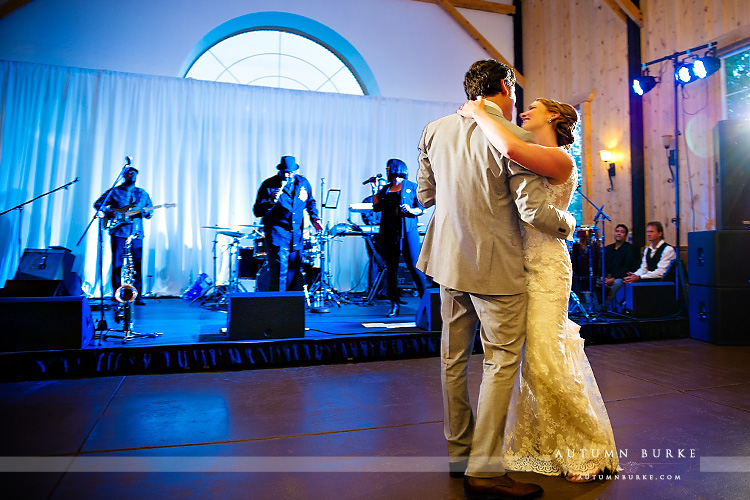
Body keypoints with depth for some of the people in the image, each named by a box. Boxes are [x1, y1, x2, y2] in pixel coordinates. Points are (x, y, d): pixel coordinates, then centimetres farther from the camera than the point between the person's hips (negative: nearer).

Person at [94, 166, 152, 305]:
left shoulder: (143, 193, 17)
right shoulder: (114, 191, 9)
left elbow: (150, 212, 17)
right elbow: (97, 204, 8)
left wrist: (146, 212, -6)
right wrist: (109, 212, -9)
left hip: (137, 234, 2)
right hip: (119, 233, -2)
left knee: (137, 265, -1)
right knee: (117, 264, -1)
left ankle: (137, 296, 3)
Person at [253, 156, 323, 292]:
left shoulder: (303, 183, 5)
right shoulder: (269, 185, -8)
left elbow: (310, 202, 24)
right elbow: (257, 212, -12)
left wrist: (313, 217, 7)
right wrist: (271, 201, -29)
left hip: (297, 235, 5)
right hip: (277, 234, -4)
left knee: (295, 273, 11)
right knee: (279, 273, -9)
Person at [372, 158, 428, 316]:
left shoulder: (412, 187, 6)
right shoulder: (385, 189, 19)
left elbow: (421, 209, 2)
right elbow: (377, 207, 10)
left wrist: (410, 210, -17)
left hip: (407, 231, -4)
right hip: (389, 232, 5)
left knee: (414, 266, -9)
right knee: (391, 268, 3)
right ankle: (394, 304, 10)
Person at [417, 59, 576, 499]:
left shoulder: (435, 130, 3)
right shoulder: (514, 138, -15)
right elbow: (534, 211, -18)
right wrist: (567, 223, 3)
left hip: (449, 261, 7)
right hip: (496, 266, -6)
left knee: (454, 358, 15)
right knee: (502, 362, 4)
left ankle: (459, 451, 31)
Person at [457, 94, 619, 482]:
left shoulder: (559, 159, -11)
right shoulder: (530, 162, 17)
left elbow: (509, 148, -27)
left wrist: (478, 113, -13)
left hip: (546, 268, -8)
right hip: (518, 265, 8)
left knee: (544, 361, -6)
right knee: (525, 359, 11)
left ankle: (588, 449, 15)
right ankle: (537, 443, 28)